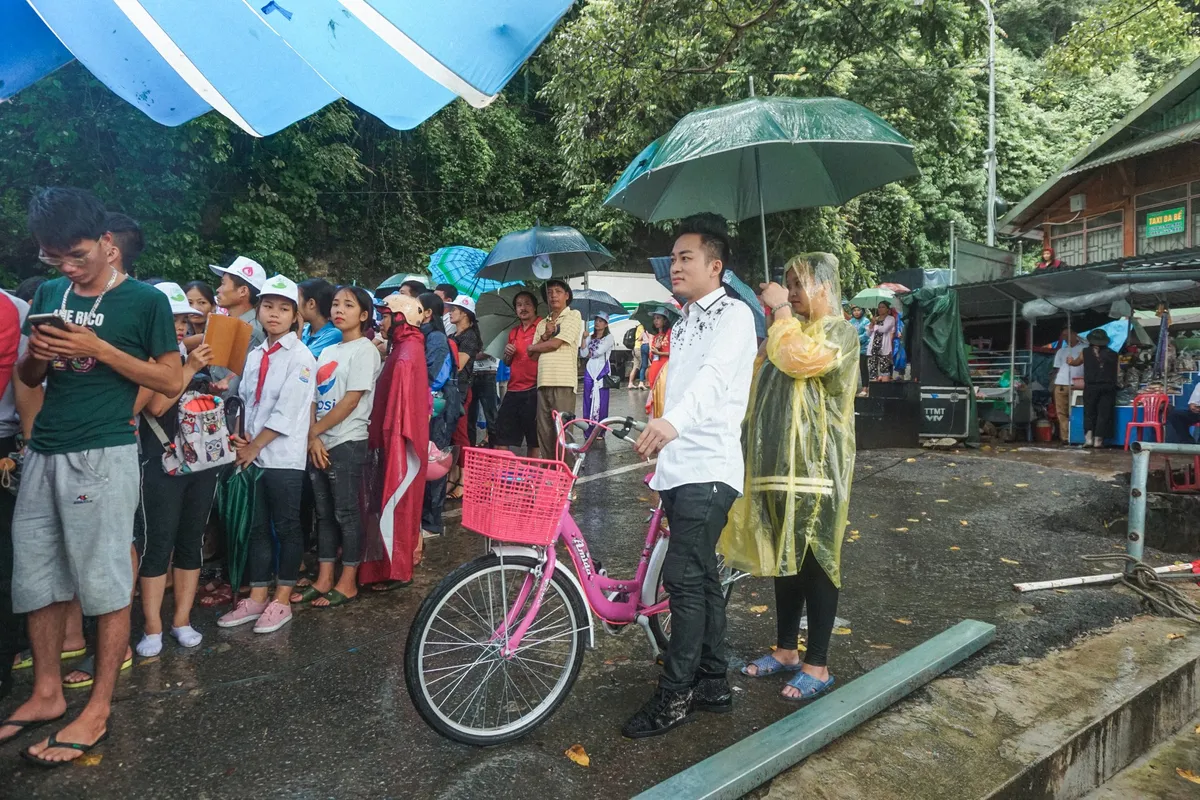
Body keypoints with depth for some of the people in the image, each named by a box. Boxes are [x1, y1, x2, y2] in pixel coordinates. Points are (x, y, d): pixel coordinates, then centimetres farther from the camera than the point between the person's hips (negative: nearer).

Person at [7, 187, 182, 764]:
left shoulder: (145, 300, -3)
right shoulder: (49, 295, 14)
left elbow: (171, 380, -5)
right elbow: (28, 378, 19)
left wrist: (98, 349, -14)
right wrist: (37, 354, -3)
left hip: (104, 455, -6)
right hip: (43, 453, 6)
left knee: (105, 583, -1)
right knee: (36, 579, 11)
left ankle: (98, 711, 10)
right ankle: (47, 694, 27)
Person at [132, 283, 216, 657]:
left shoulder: (194, 357, 14)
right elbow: (156, 405, -16)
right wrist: (190, 369, -17)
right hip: (161, 462, -5)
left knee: (192, 540, 7)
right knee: (158, 542, -5)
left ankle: (182, 619, 15)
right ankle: (152, 628, 4)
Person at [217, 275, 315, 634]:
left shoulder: (301, 356, -9)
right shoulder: (255, 355, 12)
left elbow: (287, 411, -15)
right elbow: (245, 401, 13)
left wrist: (255, 445, -11)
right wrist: (243, 440, -3)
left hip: (284, 457, -7)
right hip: (252, 455, 7)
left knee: (287, 528, 4)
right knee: (257, 527, 13)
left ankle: (281, 601, 15)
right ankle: (257, 597, 24)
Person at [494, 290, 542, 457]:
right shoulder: (513, 332, 18)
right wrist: (508, 354, 5)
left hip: (534, 390, -6)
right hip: (513, 390, 6)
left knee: (534, 440, 2)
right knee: (501, 438, 4)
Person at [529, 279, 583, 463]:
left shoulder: (573, 316, 3)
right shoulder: (542, 324, 20)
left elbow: (555, 344, -7)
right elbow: (534, 356, 12)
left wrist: (533, 347, 10)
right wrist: (545, 335, -4)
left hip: (563, 381, -6)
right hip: (543, 382, 6)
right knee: (544, 432, 7)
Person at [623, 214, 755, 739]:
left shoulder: (734, 315, -8)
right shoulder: (684, 321, 20)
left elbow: (714, 376, -28)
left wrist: (671, 421, -45)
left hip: (709, 469, -9)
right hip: (677, 468, 9)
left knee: (683, 579, -8)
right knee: (701, 577, 13)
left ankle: (674, 696, 5)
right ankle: (713, 683, 24)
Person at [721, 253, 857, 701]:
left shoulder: (839, 331, -5)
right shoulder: (785, 332, 20)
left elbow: (798, 359, -25)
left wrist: (781, 309, -13)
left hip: (815, 464, -8)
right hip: (777, 462, 8)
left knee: (814, 562, -1)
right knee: (783, 559, 14)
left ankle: (817, 665, 10)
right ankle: (786, 650, 27)